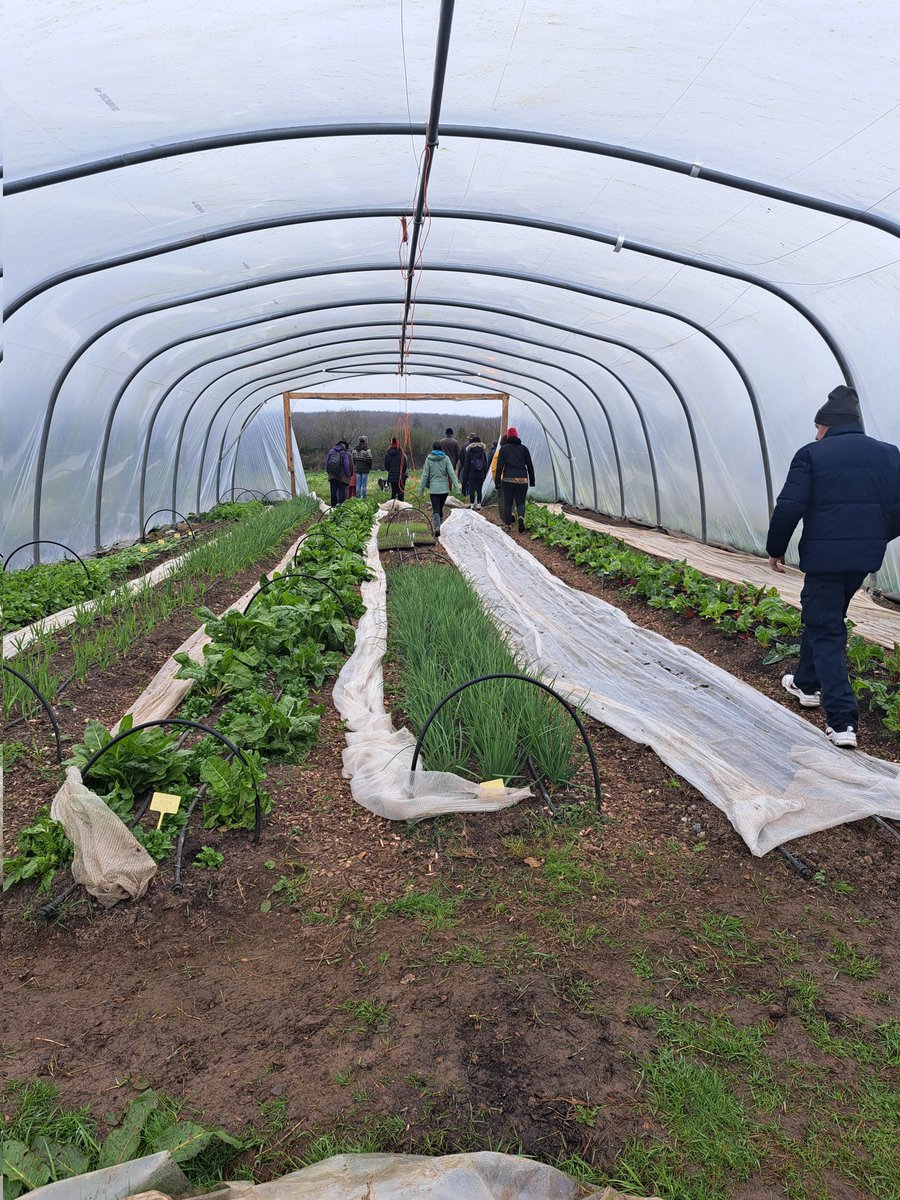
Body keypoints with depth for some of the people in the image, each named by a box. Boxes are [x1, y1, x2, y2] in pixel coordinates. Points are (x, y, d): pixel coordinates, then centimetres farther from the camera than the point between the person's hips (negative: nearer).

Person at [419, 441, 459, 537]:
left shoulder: (429, 459, -1)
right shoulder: (446, 458, 1)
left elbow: (425, 475, -2)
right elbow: (451, 473, -5)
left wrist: (421, 488, 4)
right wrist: (456, 486, -6)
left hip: (434, 488, -2)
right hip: (444, 488, 2)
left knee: (435, 510, -6)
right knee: (440, 508, 19)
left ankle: (437, 527, -26)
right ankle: (438, 525, 25)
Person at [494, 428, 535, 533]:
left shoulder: (503, 449, 5)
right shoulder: (524, 448, 10)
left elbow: (499, 465, -2)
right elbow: (530, 466, 11)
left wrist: (497, 480, 0)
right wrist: (532, 481, 16)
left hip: (508, 480, -1)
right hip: (522, 480, 1)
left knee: (507, 503, 9)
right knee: (520, 502, 9)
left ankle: (507, 525, 9)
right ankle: (521, 516, -21)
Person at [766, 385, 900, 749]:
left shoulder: (812, 455, -6)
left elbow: (789, 507, -12)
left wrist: (775, 549, 2)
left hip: (824, 556, -6)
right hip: (865, 557, 6)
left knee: (825, 631, 0)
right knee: (823, 619, 25)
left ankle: (842, 721, -8)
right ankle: (808, 684, 41)